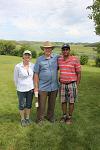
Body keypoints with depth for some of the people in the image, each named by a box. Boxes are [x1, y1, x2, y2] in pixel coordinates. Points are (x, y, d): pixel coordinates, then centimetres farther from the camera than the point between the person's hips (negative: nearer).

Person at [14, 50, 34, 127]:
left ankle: (27, 118, 36)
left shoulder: (33, 66, -6)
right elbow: (15, 78, -2)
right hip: (21, 90, -2)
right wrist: (19, 87, 8)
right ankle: (22, 119, 32)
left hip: (30, 89, 3)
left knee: (29, 104, 15)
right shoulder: (18, 66, -14)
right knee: (22, 105, 11)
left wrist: (33, 86, 9)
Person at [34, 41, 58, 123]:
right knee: (41, 105, 6)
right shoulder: (39, 59, -4)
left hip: (54, 86, 3)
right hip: (43, 87, -2)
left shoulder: (56, 57, 2)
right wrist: (36, 87, -7)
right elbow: (36, 74, -4)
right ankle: (40, 119, 25)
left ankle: (50, 116, 37)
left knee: (52, 104, 17)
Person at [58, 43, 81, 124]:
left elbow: (79, 73, -6)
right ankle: (64, 115, 31)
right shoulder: (59, 59, 1)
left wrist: (77, 85, -7)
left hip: (72, 84, -3)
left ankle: (70, 117, 25)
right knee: (63, 101, 13)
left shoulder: (75, 60, -10)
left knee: (71, 101, 8)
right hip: (62, 84, 4)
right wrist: (59, 80, 11)